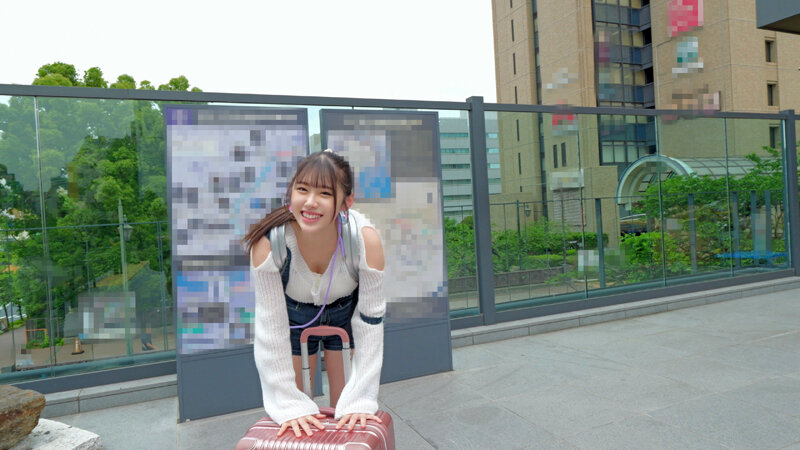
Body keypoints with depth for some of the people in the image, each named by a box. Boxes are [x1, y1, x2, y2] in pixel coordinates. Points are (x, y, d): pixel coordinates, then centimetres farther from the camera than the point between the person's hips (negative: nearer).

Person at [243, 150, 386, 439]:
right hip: (294, 316, 0)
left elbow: (370, 323, -23)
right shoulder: (269, 242, -33)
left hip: (345, 315, 0)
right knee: (295, 415, 5)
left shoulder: (366, 240, -34)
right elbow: (271, 330, -24)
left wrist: (360, 401, -23)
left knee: (347, 407, 6)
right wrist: (290, 405, -24)